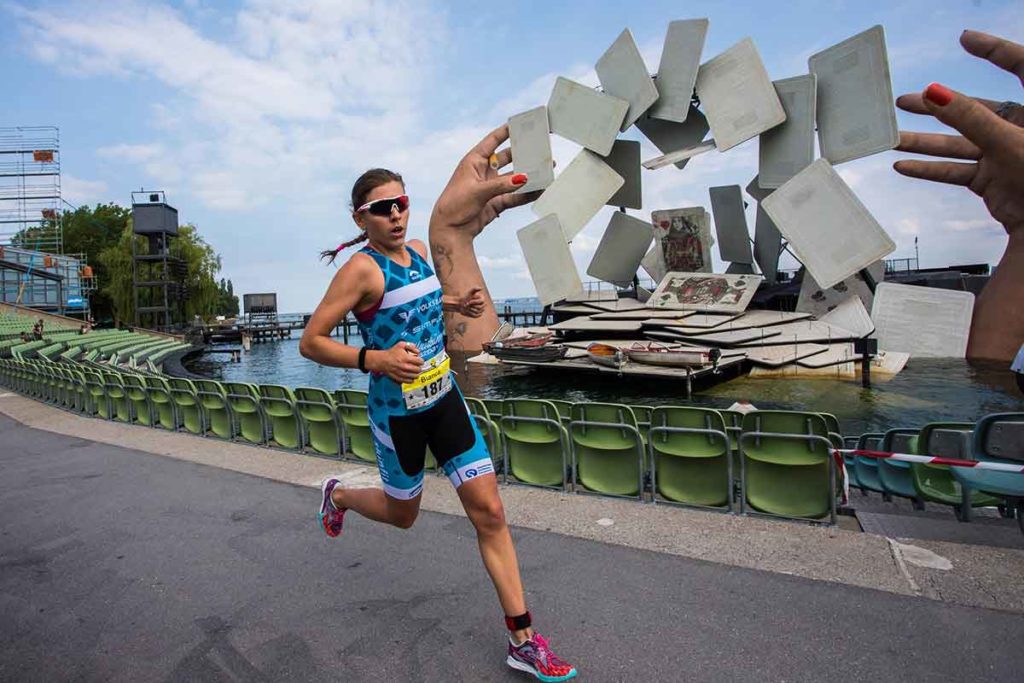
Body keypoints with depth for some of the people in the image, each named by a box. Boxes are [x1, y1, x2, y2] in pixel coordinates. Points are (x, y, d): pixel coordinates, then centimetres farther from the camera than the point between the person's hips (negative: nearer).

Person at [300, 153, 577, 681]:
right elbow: (310, 342, -17)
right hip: (397, 413, -5)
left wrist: (452, 302, 6)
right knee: (402, 514, 17)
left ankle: (523, 640, 13)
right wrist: (375, 359, -29)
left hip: (444, 399, 6)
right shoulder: (361, 268, -17)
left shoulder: (418, 252, 4)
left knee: (489, 510, 1)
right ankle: (338, 495, 52)